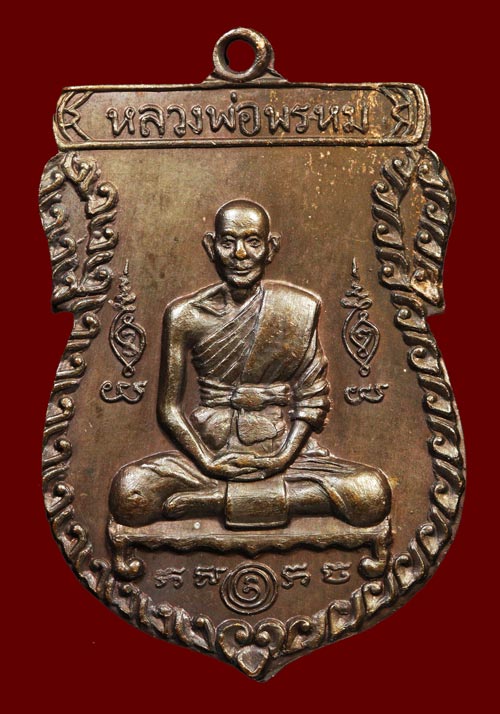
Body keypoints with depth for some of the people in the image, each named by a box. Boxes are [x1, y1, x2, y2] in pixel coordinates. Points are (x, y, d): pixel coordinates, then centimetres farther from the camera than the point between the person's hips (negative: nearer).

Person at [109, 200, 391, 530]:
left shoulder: (301, 308, -1)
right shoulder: (185, 315, -1)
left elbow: (312, 399, 2)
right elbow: (170, 407, 2)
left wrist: (283, 456, -11)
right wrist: (207, 460, -11)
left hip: (281, 449, 1)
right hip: (211, 449, -1)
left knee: (373, 492, -24)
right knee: (128, 491, -28)